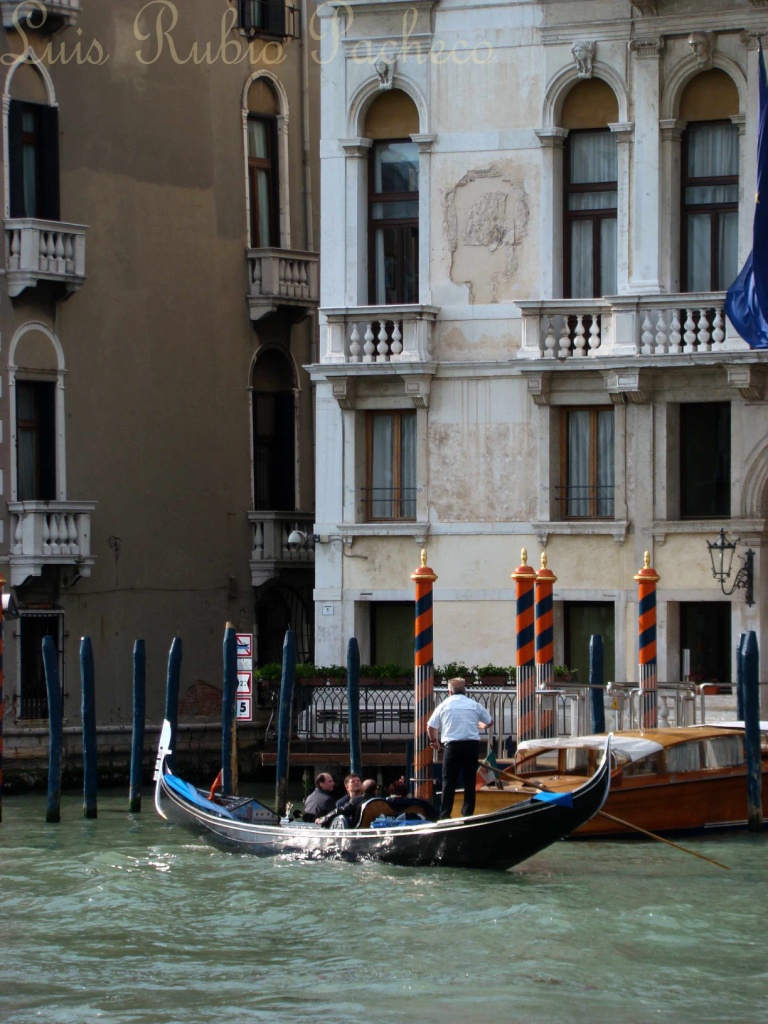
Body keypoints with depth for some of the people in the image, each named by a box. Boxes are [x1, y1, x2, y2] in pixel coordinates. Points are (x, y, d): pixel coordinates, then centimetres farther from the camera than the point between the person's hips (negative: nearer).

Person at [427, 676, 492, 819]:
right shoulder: (474, 705, 10)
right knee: (470, 780, 9)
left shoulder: (444, 705, 7)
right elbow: (489, 722, 20)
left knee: (449, 780, 2)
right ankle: (467, 812, 9)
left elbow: (430, 726, 10)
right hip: (472, 744, 1)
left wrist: (433, 740, 29)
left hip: (452, 745, -1)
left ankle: (445, 814, -4)